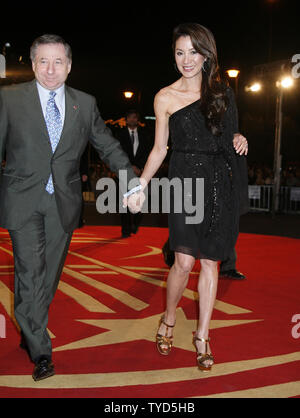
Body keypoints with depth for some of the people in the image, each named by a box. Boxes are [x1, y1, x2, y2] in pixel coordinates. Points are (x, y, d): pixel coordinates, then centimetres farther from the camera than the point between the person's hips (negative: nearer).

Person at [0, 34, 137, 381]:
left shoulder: (85, 103, 6)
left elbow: (108, 147, 10)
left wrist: (134, 182, 1)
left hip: (63, 203, 3)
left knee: (48, 275, 11)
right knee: (30, 273, -6)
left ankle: (29, 333, 34)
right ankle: (40, 352, 4)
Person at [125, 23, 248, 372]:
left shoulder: (222, 93, 10)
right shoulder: (166, 98, 3)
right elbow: (160, 148, 5)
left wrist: (239, 141, -3)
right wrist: (140, 186, -4)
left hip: (219, 185, 3)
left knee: (209, 262, 5)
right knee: (184, 262, -8)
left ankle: (202, 337, 17)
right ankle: (168, 320, 20)